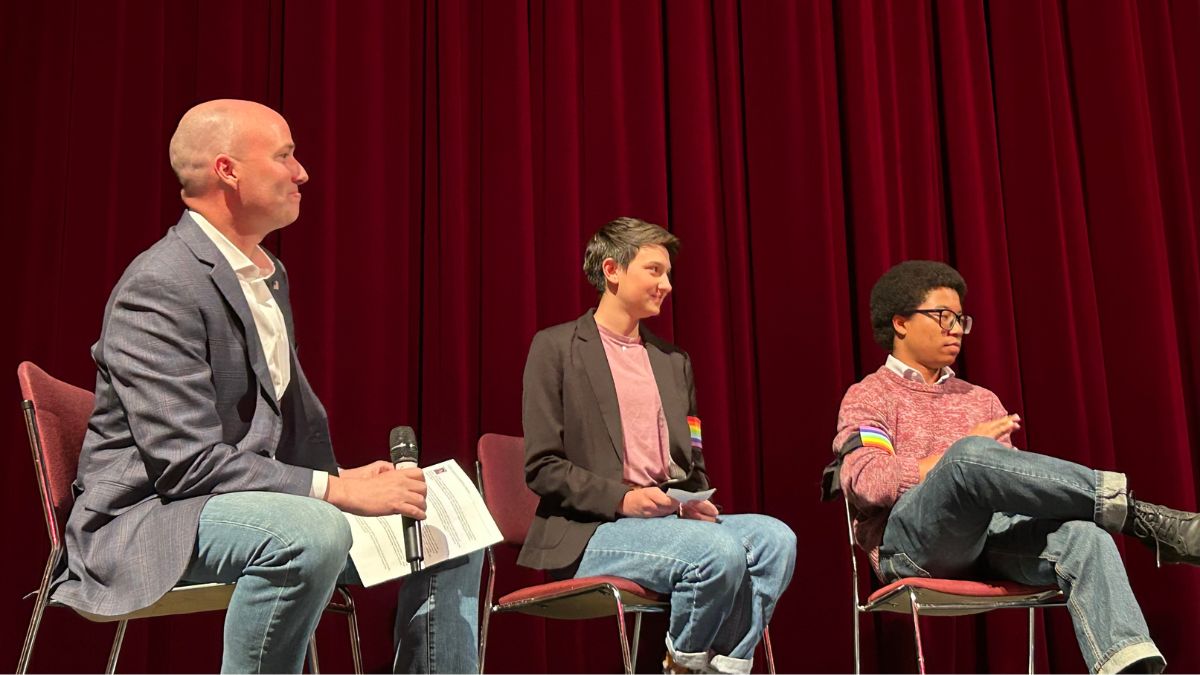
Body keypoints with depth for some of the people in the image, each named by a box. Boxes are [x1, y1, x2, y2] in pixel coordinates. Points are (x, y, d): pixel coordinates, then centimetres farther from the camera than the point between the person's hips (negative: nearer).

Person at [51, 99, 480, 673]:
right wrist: (338, 490, -25)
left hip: (253, 498, 9)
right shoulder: (161, 287, -17)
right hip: (148, 516, -9)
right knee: (310, 534, -37)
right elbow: (187, 462, -24)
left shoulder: (267, 275, 13)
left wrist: (345, 476, 0)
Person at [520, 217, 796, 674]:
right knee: (722, 551, -28)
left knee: (775, 538, -20)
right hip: (590, 532, -6)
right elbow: (541, 467, -5)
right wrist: (622, 498, -17)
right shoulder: (556, 348, 2)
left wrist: (696, 502, -2)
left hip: (671, 519, 6)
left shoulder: (674, 361, 21)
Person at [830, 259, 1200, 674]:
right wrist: (961, 453, -8)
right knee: (972, 456, -35)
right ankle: (1129, 508, -26)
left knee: (1081, 531, -30)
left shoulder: (981, 400, 30)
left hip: (993, 536, 5)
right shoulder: (867, 398, 12)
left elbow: (1011, 480, 19)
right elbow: (866, 484, -7)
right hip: (911, 544, -4)